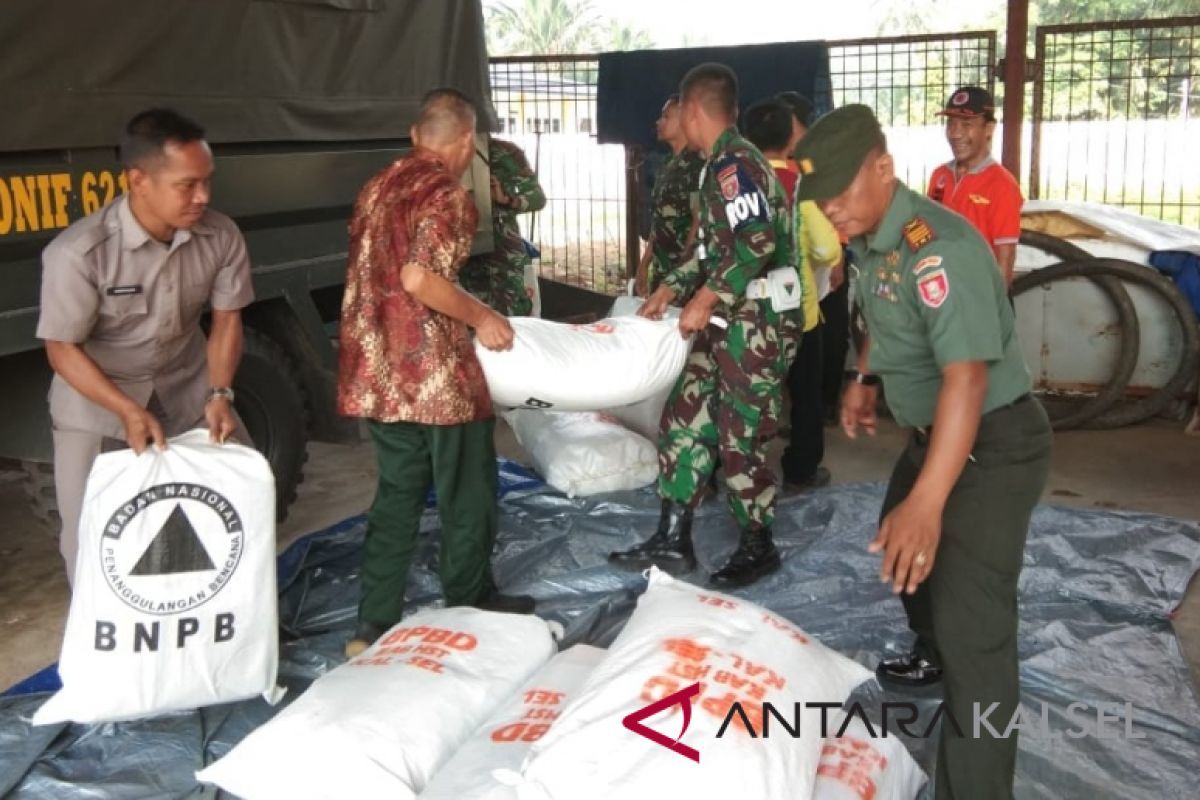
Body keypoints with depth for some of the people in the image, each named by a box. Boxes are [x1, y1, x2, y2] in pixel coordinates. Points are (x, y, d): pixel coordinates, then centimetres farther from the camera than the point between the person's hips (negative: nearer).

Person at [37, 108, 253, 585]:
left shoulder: (221, 237, -19)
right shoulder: (79, 253, -29)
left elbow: (226, 319, -5)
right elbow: (62, 348, -18)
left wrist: (220, 393, -18)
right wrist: (128, 411, -27)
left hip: (188, 387, 4)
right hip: (96, 401, -3)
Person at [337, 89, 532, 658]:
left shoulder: (377, 187, 12)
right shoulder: (447, 196, -13)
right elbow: (419, 278, -26)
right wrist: (481, 318, -13)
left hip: (375, 369, 8)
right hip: (436, 373, -8)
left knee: (397, 493, 16)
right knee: (467, 495, 11)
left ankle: (375, 624, 16)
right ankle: (470, 610, 25)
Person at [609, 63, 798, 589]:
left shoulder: (734, 163, -15)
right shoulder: (722, 165, 16)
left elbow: (759, 244, -26)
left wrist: (706, 298, -20)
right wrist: (670, 290, 17)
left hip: (758, 320, -10)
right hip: (730, 318, 10)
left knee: (738, 436, -1)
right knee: (685, 417, 10)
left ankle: (758, 547, 17)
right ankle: (672, 540, 17)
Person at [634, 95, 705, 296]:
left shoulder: (696, 165, -12)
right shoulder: (668, 166, 14)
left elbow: (699, 221, -17)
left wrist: (683, 269, -19)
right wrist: (644, 264, 17)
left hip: (684, 271, -8)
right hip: (661, 270, 8)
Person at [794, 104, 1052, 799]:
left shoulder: (936, 246, -29)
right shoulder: (872, 238, 2)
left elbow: (967, 376, -39)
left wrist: (928, 501, -45)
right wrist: (865, 382, 10)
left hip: (994, 444, -10)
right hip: (931, 432, 10)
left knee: (974, 623, -14)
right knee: (902, 548, 30)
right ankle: (933, 654, 56)